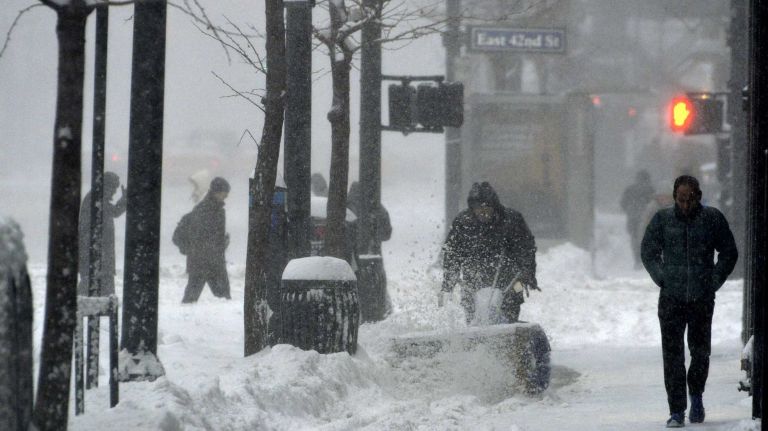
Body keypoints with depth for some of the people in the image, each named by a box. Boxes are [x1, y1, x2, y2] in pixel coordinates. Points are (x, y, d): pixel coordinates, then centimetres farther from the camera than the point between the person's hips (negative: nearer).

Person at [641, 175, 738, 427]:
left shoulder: (712, 219, -2)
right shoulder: (662, 220, 0)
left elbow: (729, 253, 8)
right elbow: (648, 253, 11)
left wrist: (714, 281, 1)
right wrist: (662, 279, 2)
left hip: (703, 299, 0)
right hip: (671, 299, 0)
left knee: (700, 350, 8)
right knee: (672, 354, -4)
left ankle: (696, 394, 34)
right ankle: (676, 411, -1)